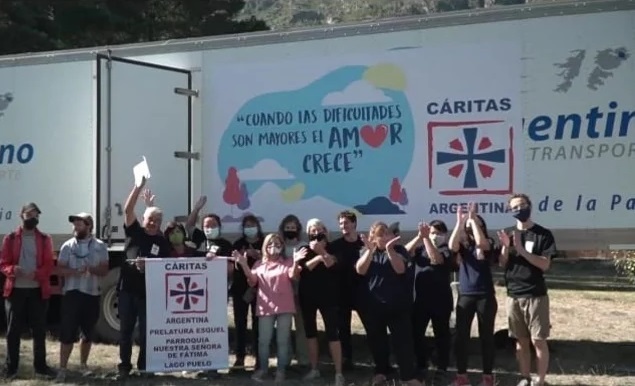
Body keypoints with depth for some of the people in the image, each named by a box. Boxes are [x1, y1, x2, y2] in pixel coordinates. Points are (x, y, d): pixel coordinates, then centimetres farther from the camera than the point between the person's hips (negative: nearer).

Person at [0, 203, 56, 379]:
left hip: (38, 290, 1)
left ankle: (40, 365, 14)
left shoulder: (45, 239, 6)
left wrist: (37, 273, -19)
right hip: (15, 290, -1)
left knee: (39, 329, 5)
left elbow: (49, 266, 1)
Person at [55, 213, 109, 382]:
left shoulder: (100, 246, 3)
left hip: (92, 294, 1)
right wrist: (75, 271, -19)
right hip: (72, 293, -1)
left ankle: (83, 364, 27)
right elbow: (60, 269, 0)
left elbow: (104, 270, 1)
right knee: (67, 333, -5)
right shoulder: (68, 246, 3)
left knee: (88, 333, 11)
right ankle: (62, 368, -1)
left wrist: (91, 269, -19)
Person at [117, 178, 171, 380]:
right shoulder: (134, 232, 5)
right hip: (127, 289, 0)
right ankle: (124, 367, 13)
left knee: (146, 331, 5)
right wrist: (139, 186, -14)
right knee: (125, 330, 5)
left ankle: (144, 366, 15)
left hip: (148, 292, 0)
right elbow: (128, 210, -7)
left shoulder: (162, 243, 5)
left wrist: (149, 266, -17)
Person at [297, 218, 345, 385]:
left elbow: (333, 266, -15)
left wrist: (322, 251, -22)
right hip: (308, 296, 3)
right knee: (310, 331, 10)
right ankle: (314, 369, 22)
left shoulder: (332, 249, 3)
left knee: (332, 332, -9)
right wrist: (318, 256, -20)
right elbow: (302, 268, -13)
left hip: (328, 295, -3)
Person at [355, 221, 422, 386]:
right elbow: (360, 270, -11)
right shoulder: (366, 251, 6)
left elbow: (400, 269, -16)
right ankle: (381, 371, 26)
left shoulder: (398, 249, 0)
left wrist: (389, 249, -25)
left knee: (403, 338, -7)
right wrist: (370, 250, -21)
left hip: (397, 303, -2)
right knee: (376, 339, 11)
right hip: (372, 304, 2)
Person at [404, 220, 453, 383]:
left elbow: (436, 259, -23)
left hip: (440, 300, -4)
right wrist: (419, 236, -21)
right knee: (416, 333, 7)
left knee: (441, 334, 4)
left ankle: (441, 369, 12)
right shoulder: (421, 248, 9)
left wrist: (426, 238, -26)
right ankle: (421, 366, 21)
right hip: (420, 299, 4)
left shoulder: (446, 250, -2)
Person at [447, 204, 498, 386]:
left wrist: (473, 218, -22)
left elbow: (481, 242, -23)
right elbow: (451, 246, -16)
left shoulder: (488, 244, 0)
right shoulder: (463, 245, 6)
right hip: (465, 296, 2)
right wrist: (459, 222, -19)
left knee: (486, 336, 4)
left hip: (485, 296, -2)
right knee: (461, 336, 4)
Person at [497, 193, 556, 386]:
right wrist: (505, 247, -13)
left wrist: (521, 249, -21)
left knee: (538, 340, -2)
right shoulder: (508, 233, 8)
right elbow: (503, 264, 7)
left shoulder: (543, 234, -4)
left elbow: (544, 264, -12)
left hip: (535, 295, -4)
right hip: (513, 295, 4)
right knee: (521, 340, 10)